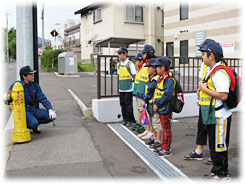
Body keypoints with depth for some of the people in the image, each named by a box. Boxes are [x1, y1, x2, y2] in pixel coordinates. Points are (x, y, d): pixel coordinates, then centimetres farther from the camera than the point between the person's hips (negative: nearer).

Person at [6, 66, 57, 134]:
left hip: (33, 109, 5)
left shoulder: (35, 85, 7)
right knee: (34, 123, -33)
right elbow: (8, 102, -6)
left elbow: (43, 99, 3)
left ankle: (34, 125, 9)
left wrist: (50, 110, -12)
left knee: (52, 116, -12)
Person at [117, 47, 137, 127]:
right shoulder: (118, 64, 10)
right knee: (122, 104, 10)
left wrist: (134, 86, -5)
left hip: (129, 88, -6)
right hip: (121, 88, 6)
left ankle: (131, 121, 7)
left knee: (128, 104, -4)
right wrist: (121, 83, 14)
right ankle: (125, 119, 21)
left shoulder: (130, 64, -8)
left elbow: (134, 76, -5)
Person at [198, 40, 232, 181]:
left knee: (219, 147, 1)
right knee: (213, 146, 18)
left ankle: (223, 175, 15)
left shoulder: (220, 73, -20)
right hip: (212, 116, 11)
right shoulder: (211, 71, 14)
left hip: (219, 117, -10)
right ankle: (216, 172, 31)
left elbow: (223, 95, -28)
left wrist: (205, 89, -19)